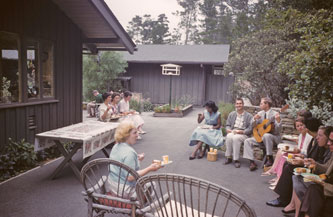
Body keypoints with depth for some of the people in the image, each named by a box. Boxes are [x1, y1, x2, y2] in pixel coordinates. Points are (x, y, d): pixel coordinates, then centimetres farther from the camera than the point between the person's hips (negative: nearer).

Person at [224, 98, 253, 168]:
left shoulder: (249, 116, 4)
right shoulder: (231, 114, 18)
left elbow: (250, 129, -4)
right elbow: (228, 125, 18)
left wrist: (241, 131, -19)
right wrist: (228, 129, -6)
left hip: (243, 134, -3)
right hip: (232, 132, 3)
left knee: (236, 137, -36)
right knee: (229, 136, -33)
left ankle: (236, 159, -28)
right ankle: (228, 157, -22)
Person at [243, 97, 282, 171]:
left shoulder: (275, 114, -11)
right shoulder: (260, 113, 6)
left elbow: (277, 130, -17)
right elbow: (253, 125, 6)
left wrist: (278, 121, -35)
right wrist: (254, 118, -13)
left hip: (273, 137, -6)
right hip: (261, 136, 6)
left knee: (266, 135, -40)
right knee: (247, 141, -13)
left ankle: (270, 158, -25)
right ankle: (252, 162, -15)